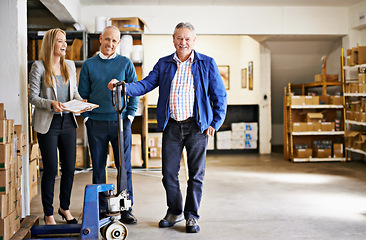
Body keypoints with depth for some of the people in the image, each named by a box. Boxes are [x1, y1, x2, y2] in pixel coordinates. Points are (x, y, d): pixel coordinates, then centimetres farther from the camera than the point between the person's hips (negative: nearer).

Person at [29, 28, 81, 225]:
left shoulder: (70, 66, 12)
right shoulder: (39, 67, -4)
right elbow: (33, 97, -5)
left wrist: (80, 101, -2)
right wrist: (51, 104, -21)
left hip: (68, 122, 5)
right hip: (48, 123, -5)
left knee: (70, 167, 8)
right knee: (50, 169, -1)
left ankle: (65, 207, 27)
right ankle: (48, 214, 14)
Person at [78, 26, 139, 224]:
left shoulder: (125, 63, 7)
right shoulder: (89, 65, 8)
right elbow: (83, 93, 10)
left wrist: (130, 115, -1)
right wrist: (85, 116, 0)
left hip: (120, 121, -1)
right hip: (96, 123, 1)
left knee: (124, 166, -1)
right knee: (98, 166, 6)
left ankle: (126, 209, 7)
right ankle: (100, 207, 17)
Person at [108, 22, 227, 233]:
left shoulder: (207, 64, 3)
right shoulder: (164, 64, 10)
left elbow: (220, 96, 4)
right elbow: (146, 84, 2)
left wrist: (215, 123, -4)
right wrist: (123, 87, -16)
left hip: (197, 126, -2)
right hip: (171, 127, 2)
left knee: (196, 174, 5)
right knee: (169, 172, 6)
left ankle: (192, 216, 19)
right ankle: (174, 211, 25)